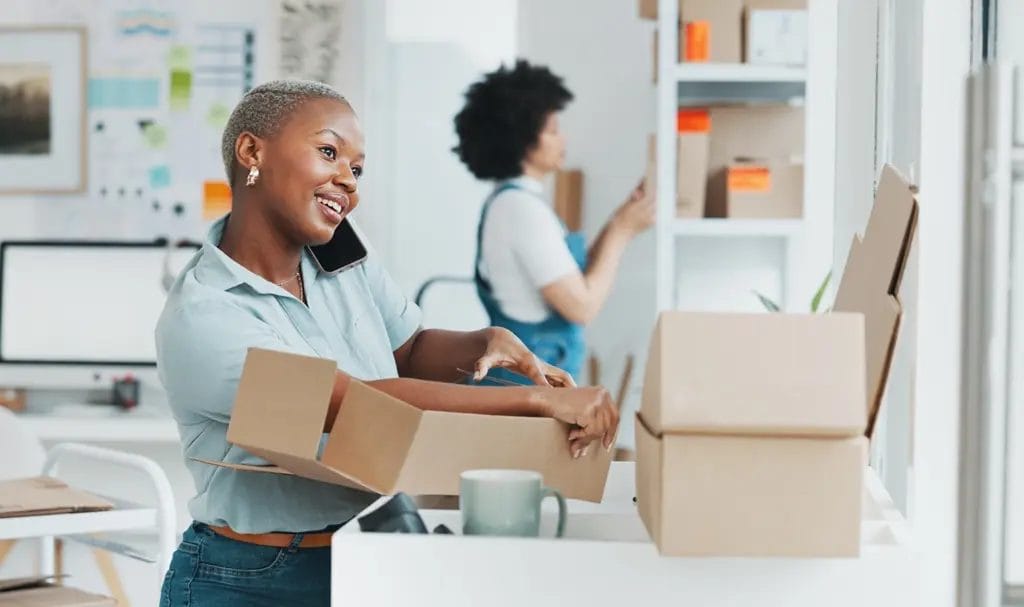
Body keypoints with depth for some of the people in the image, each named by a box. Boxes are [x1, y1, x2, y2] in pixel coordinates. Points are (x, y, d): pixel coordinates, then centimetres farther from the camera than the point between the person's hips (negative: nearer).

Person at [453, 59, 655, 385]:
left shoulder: (512, 200, 13)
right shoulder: (521, 206, -17)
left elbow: (571, 279, 16)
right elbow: (582, 305, -17)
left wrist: (619, 222, 10)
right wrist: (621, 231, -6)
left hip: (522, 378, 10)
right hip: (529, 382, -10)